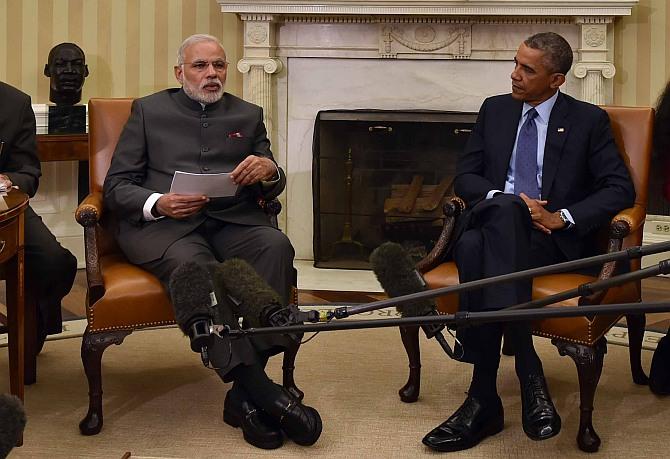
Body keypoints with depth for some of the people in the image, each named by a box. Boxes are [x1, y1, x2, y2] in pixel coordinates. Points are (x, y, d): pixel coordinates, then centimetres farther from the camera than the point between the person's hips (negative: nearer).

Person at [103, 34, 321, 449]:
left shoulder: (248, 115, 23)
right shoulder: (149, 111, 17)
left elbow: (271, 189, 19)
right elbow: (117, 186, 10)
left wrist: (270, 171, -7)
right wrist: (158, 204, -12)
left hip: (232, 221, 2)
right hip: (162, 223, -2)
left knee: (276, 245, -32)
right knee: (196, 266, -37)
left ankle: (245, 393, -34)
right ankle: (262, 391, -38)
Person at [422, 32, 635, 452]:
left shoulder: (588, 120, 9)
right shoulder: (495, 110, 18)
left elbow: (620, 189, 2)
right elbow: (465, 175, 14)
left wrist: (562, 217, -13)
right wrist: (502, 198, -8)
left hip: (552, 239, -3)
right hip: (493, 224, 3)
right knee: (473, 247, -36)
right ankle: (528, 371, -37)